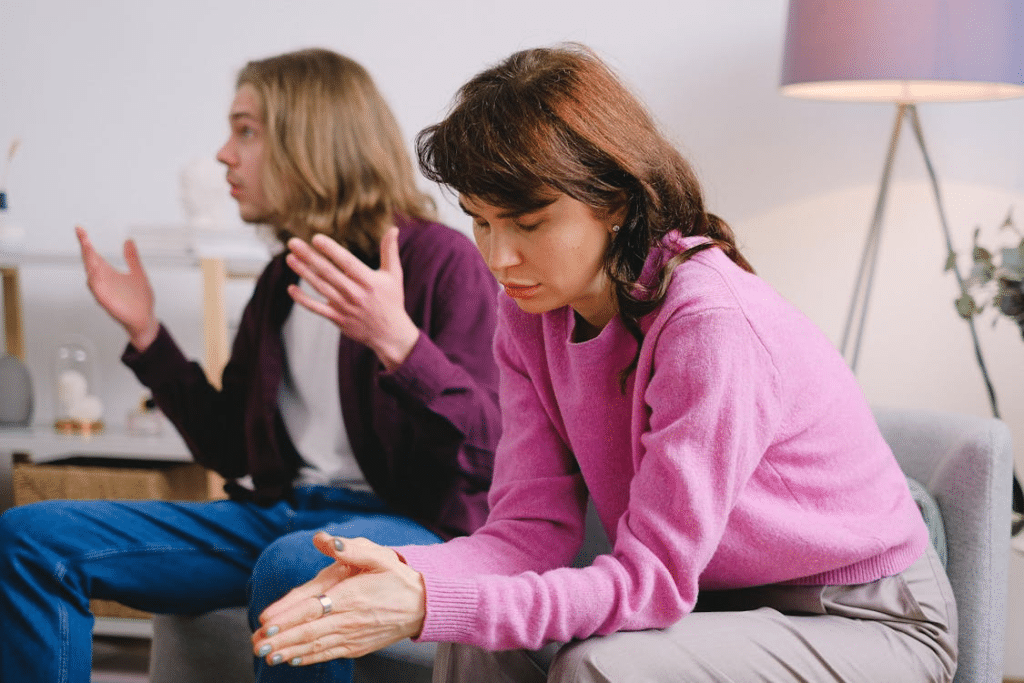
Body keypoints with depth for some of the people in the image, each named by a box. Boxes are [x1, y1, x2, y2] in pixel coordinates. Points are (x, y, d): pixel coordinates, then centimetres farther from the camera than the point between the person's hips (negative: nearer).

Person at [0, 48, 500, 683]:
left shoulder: (442, 258, -5)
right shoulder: (283, 281, 19)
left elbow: (488, 453, -15)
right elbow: (232, 447, 21)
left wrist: (395, 339, -30)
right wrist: (145, 332, 16)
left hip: (408, 522, -7)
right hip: (278, 513, 8)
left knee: (293, 566, -43)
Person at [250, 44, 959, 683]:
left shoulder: (712, 325, -29)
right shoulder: (529, 315, -4)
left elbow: (652, 579, -29)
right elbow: (534, 527, -9)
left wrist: (432, 606, -38)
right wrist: (405, 573, -30)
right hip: (713, 603, 6)